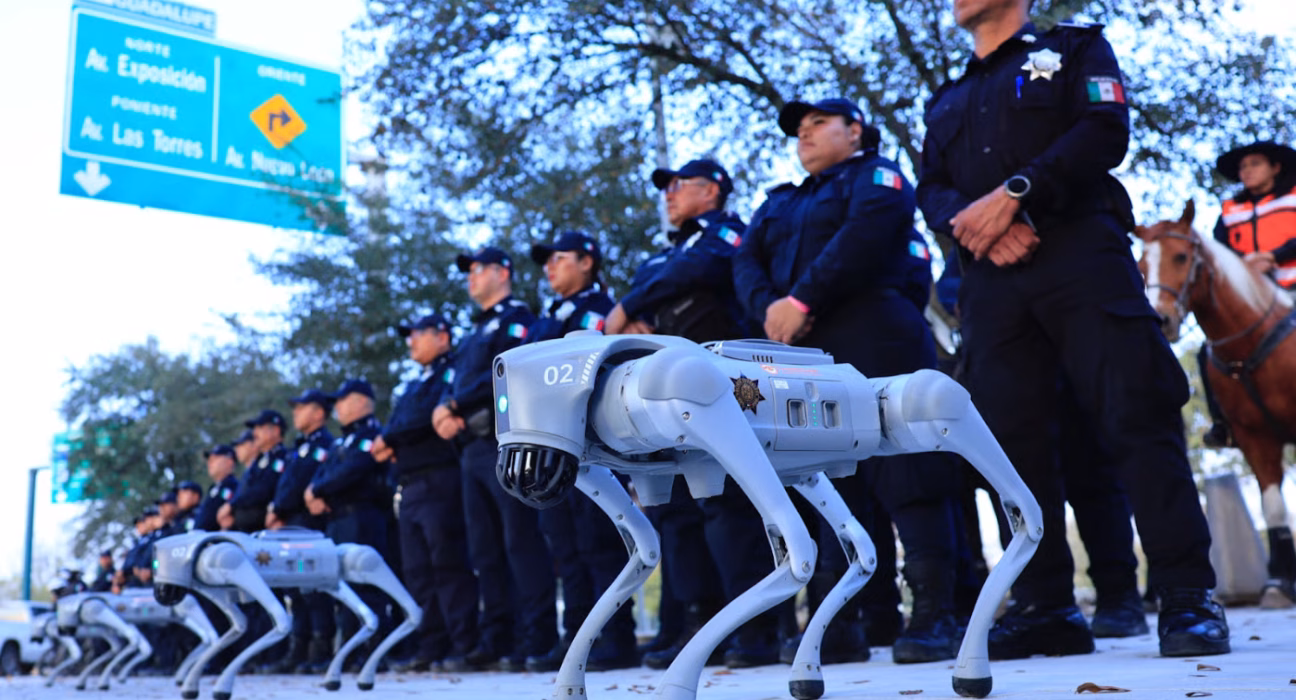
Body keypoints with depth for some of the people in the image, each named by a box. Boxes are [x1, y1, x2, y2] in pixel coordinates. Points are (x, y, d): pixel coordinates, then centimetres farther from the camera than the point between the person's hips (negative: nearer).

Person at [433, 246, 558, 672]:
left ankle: (538, 640, -9)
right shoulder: (474, 332, 26)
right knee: (485, 549, 8)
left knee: (521, 540, -10)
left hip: (506, 443, -9)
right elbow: (458, 384, 19)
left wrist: (455, 404, -14)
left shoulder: (516, 319, 0)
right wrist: (446, 411, -3)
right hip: (473, 449, 9)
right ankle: (496, 638, 13)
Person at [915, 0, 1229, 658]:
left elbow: (1105, 133, -2)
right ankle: (1044, 607, 4)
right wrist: (971, 220, -8)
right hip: (991, 278, 4)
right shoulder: (946, 102, 28)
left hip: (1080, 251, -4)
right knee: (1013, 435, -2)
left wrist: (1013, 194, -13)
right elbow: (931, 190, 15)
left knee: (1138, 414, -12)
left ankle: (1188, 597, -7)